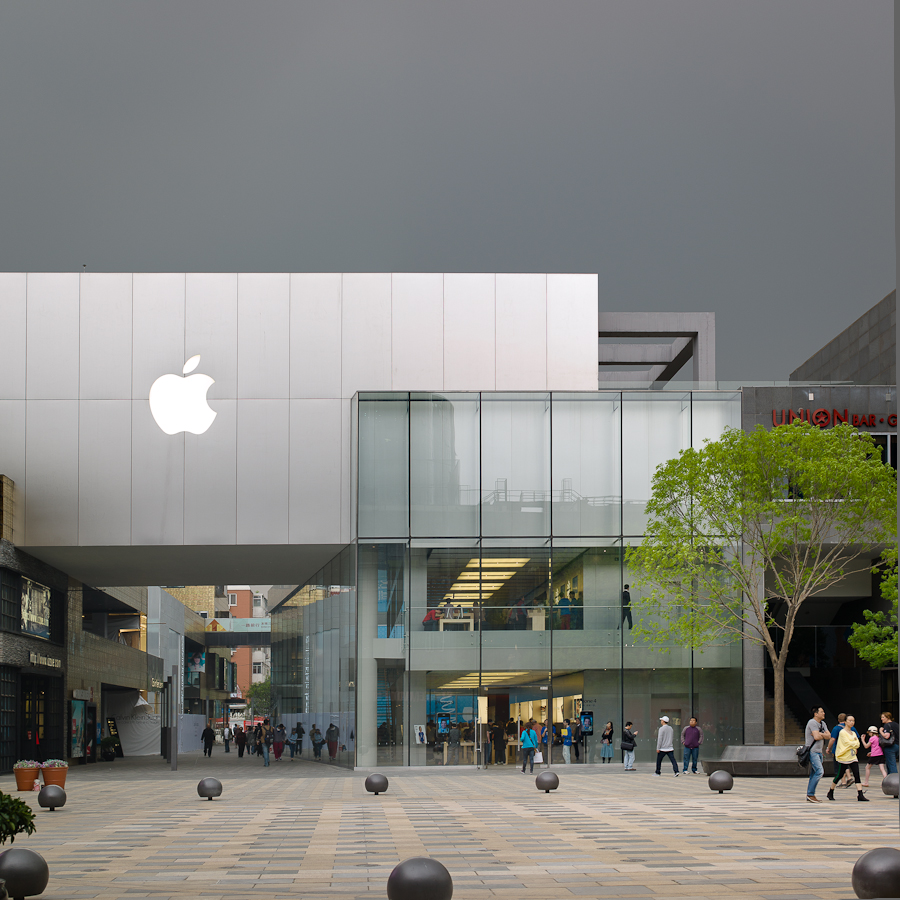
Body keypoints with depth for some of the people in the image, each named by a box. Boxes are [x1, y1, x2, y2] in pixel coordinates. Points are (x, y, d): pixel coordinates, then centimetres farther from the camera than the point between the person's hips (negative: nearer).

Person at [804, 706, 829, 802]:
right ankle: (810, 794, -15)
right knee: (819, 771, -18)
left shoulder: (822, 723, 16)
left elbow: (828, 736, 6)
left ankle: (809, 797, 11)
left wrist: (820, 734, -11)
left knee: (814, 774, 8)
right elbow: (816, 737, -21)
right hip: (812, 751, -9)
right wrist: (823, 736, -2)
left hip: (819, 752, 9)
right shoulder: (812, 722, -13)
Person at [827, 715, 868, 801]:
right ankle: (830, 793, 19)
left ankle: (860, 794, -12)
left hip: (853, 757, 6)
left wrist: (853, 744, -11)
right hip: (843, 757, -6)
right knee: (839, 775, 1)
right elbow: (848, 743, -17)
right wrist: (855, 743, -1)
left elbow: (857, 744, 8)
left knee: (857, 775, -7)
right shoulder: (842, 732, -8)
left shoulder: (853, 733, 15)